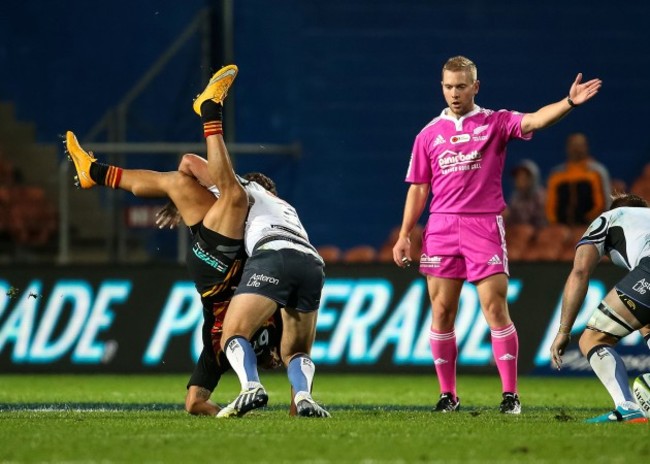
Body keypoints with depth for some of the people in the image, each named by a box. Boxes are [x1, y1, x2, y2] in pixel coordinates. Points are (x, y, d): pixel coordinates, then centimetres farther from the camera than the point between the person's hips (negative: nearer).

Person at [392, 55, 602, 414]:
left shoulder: (495, 123, 4)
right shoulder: (429, 135, 11)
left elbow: (534, 120, -14)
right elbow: (418, 189, 13)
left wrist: (569, 102, -32)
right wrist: (404, 235, 7)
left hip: (484, 226, -3)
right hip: (441, 227, 3)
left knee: (495, 308, -8)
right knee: (441, 311, 2)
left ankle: (510, 394, -4)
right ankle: (447, 394, 10)